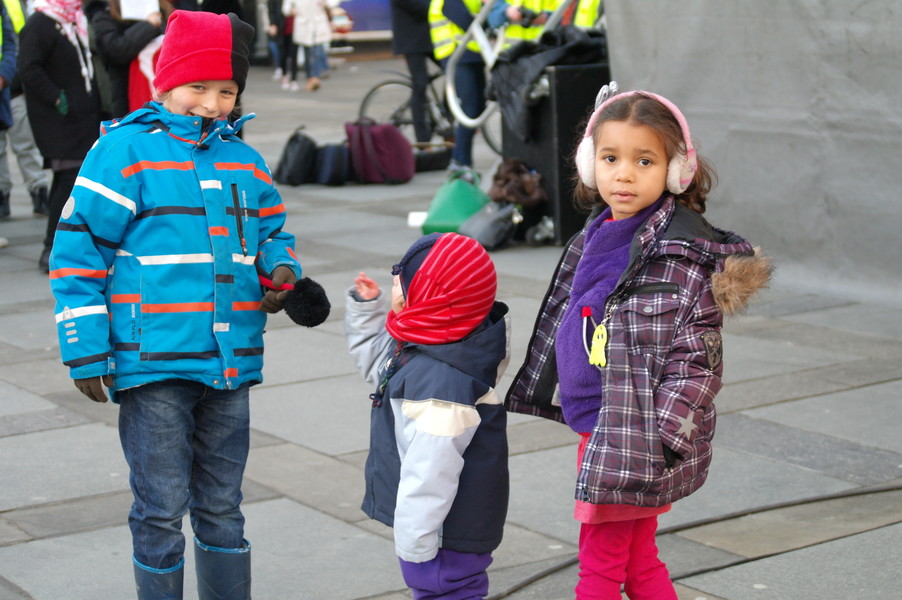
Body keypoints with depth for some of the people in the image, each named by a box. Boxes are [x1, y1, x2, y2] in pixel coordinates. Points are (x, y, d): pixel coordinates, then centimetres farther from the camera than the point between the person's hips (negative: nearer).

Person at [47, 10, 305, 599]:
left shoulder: (245, 161, 11)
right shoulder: (124, 150, -6)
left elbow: (273, 233, 23)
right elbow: (78, 251, -7)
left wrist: (282, 268, -2)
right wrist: (85, 351, -10)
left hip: (229, 368, 5)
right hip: (153, 367, -5)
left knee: (222, 506, 16)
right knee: (161, 509, 1)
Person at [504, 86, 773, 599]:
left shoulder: (682, 253, -16)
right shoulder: (595, 239, 9)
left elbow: (696, 359, -18)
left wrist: (656, 438, -22)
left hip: (635, 438, -8)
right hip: (596, 428, 8)